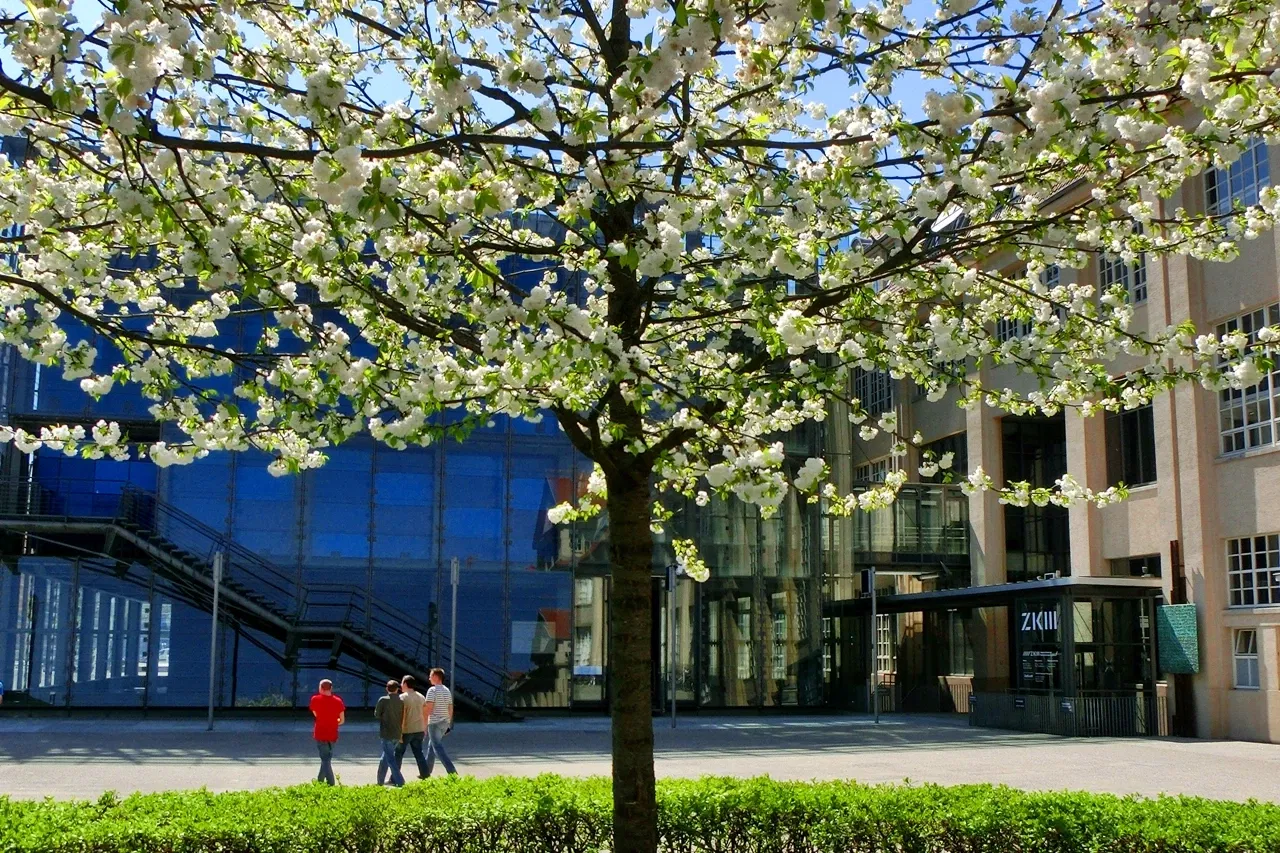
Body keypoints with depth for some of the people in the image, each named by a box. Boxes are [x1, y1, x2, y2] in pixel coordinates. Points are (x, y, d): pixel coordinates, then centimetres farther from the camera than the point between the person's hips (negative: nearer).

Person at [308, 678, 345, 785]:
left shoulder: (315, 699, -6)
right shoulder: (338, 701, -1)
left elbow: (315, 714, 9)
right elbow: (342, 720, 1)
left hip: (320, 734, -3)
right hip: (333, 735, 3)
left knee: (325, 759, -1)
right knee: (327, 758, 18)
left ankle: (331, 783, -9)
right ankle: (320, 780, 27)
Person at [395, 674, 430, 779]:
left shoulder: (402, 698, -12)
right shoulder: (421, 697, 7)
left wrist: (399, 732, -15)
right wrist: (424, 729, 19)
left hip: (406, 731, -6)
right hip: (419, 730, 6)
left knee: (398, 753, 5)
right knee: (418, 752, 14)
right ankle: (425, 773, 10)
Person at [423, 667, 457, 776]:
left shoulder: (432, 690, -13)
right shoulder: (447, 691, 12)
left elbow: (428, 708, -18)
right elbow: (451, 709, 14)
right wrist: (449, 724, 21)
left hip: (434, 722, -8)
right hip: (445, 722, 8)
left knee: (438, 748, -9)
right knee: (431, 746, 19)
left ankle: (452, 772, -20)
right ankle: (426, 772, 25)